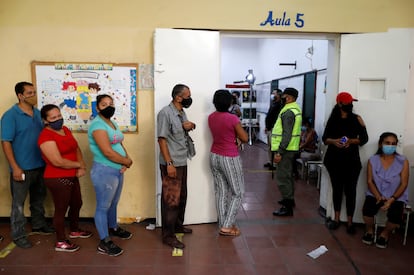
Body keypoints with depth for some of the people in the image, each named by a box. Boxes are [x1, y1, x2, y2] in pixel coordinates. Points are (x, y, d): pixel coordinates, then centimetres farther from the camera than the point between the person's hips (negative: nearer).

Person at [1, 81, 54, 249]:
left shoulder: (38, 113, 6)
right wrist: (15, 167, -18)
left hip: (40, 165, 6)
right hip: (22, 168, -6)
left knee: (38, 198, 20)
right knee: (19, 203, 6)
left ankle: (38, 225, 38)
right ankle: (18, 235, 20)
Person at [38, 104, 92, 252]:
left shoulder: (65, 129, 7)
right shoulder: (46, 136, -20)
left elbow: (76, 148, 10)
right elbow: (58, 162, -27)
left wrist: (81, 167, -7)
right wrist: (80, 165, -14)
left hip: (72, 177, 9)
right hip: (57, 179, -9)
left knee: (77, 204, 22)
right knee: (61, 209, 5)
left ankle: (75, 231, 44)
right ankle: (60, 242, 22)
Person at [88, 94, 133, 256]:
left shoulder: (113, 123, 13)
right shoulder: (98, 125, -17)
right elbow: (108, 152, -25)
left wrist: (126, 161, -7)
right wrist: (128, 161, -12)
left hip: (118, 170, 9)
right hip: (104, 171, -9)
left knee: (113, 203, 23)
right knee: (103, 206, 2)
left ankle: (113, 228, 43)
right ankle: (104, 243, 12)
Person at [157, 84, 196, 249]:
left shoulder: (181, 112, 10)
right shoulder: (165, 113, -16)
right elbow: (162, 139, -19)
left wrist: (190, 126, -1)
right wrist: (169, 163, -22)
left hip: (182, 162, 9)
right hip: (171, 164, -9)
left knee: (181, 196, 18)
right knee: (171, 199, -2)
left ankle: (178, 225, 34)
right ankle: (168, 235, 8)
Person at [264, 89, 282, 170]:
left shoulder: (279, 105, -13)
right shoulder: (273, 104, 17)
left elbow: (277, 118, -21)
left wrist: (273, 127, -22)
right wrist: (266, 126, 21)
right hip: (269, 129, 10)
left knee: (273, 147, -7)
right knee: (269, 146, 15)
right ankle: (270, 161, 23)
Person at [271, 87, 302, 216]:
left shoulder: (288, 112, -19)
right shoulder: (296, 109, 14)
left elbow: (287, 134, -25)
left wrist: (279, 152, -24)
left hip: (286, 149, -11)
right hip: (292, 148, 11)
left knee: (283, 177, -7)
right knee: (288, 175, 21)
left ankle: (287, 207, -3)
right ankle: (289, 199, 34)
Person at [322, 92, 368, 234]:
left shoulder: (357, 119, 1)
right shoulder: (333, 119, 5)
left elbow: (364, 138, 0)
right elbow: (324, 138, 4)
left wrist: (352, 141, -18)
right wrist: (333, 141, -17)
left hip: (351, 161, -1)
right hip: (334, 160, 2)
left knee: (350, 190, -2)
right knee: (337, 188, 10)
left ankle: (349, 221, 8)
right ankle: (336, 218, 21)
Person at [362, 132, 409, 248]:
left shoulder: (403, 161, -4)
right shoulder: (372, 160, -1)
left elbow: (403, 184, -6)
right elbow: (370, 181, -2)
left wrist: (392, 199, -18)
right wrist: (378, 197, -17)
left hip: (396, 196, 0)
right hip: (376, 194, 1)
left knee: (396, 216, -29)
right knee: (367, 209, -29)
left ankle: (385, 233, 8)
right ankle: (369, 230, 7)